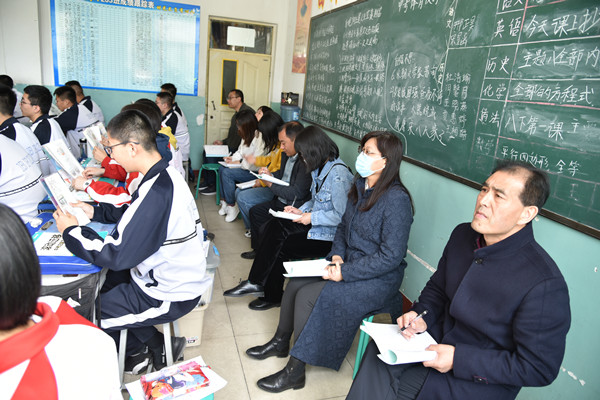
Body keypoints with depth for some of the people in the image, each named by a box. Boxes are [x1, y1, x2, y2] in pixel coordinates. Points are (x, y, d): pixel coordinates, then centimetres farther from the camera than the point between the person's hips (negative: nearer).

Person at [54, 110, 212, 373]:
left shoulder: (156, 192, -30)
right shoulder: (164, 175, 1)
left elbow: (116, 255, -26)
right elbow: (136, 214, 18)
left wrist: (70, 231, -12)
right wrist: (95, 212, 8)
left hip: (171, 296, -9)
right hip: (178, 276, 9)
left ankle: (147, 348, 21)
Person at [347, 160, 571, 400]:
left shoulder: (545, 285, -26)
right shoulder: (462, 235, -4)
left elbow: (540, 369, -18)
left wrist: (459, 359, -22)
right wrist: (421, 315, -8)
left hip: (484, 380, -6)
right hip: (438, 336, 6)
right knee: (377, 354, -11)